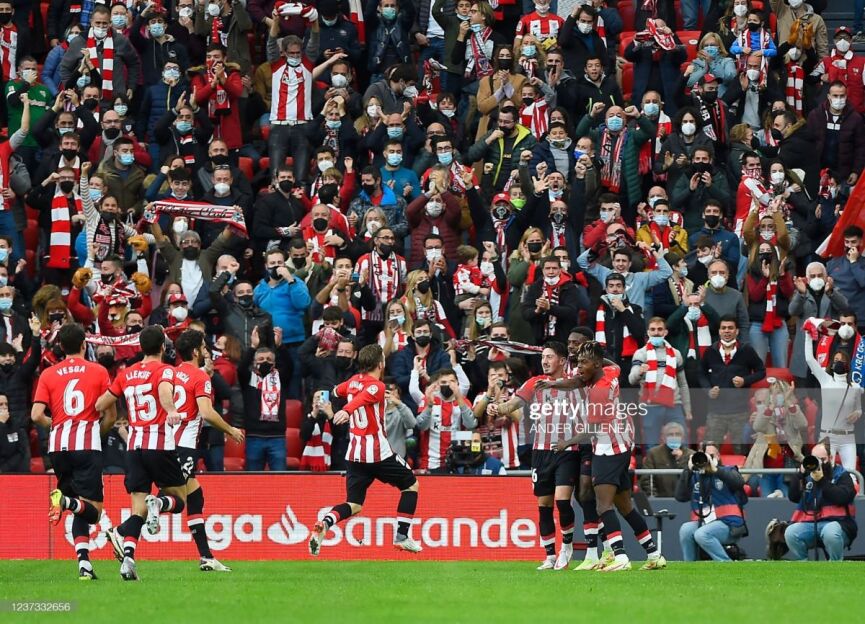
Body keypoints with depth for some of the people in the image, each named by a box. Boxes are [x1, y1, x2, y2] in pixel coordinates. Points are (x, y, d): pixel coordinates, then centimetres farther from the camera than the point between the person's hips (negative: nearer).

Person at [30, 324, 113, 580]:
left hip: (58, 446, 3)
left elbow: (37, 415, -1)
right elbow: (111, 416, 4)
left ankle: (84, 562, -3)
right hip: (88, 444, -3)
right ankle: (66, 501, -34)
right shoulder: (99, 372, 5)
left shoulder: (48, 374, 8)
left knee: (79, 511, 13)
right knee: (92, 510, -4)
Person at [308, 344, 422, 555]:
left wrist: (334, 392, 55)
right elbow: (360, 399, -32)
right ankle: (402, 536, 9)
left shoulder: (354, 381, 9)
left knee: (354, 505, 7)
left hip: (355, 454, 6)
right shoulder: (377, 387, -12)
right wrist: (347, 411, -52)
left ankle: (324, 524, -23)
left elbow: (338, 391, 32)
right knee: (411, 485, 16)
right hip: (379, 453, -6)